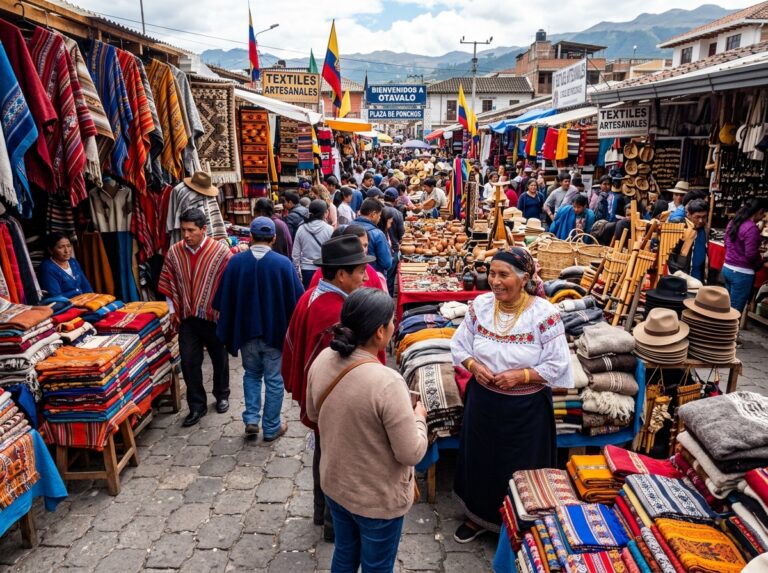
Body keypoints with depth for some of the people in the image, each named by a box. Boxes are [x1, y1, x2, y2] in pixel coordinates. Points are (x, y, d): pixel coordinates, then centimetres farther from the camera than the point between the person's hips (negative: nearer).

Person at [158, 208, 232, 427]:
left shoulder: (220, 251, -13)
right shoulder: (174, 252, -3)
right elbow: (168, 284, 7)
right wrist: (173, 310, 7)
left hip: (215, 316, -2)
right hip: (187, 318, 2)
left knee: (219, 359, 15)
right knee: (189, 362, 3)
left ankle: (222, 395, 37)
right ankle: (197, 405, 18)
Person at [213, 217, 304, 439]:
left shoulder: (235, 262, -7)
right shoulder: (283, 263, -13)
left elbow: (223, 302, 0)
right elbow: (296, 300, -8)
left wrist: (228, 332, 12)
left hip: (247, 331, 2)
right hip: (276, 332, -2)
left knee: (251, 374, 23)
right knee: (274, 379, 11)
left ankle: (251, 419, 15)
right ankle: (271, 428, 20)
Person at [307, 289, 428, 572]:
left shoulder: (322, 360, -13)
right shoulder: (388, 383, -33)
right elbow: (411, 454, -23)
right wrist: (418, 418, -6)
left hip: (333, 484, 6)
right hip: (378, 498, -5)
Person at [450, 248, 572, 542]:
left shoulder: (545, 314, -18)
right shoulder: (480, 305, -7)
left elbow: (558, 365, -14)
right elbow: (459, 345, 3)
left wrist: (520, 376, -23)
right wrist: (474, 366, -15)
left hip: (526, 407, -4)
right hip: (483, 401, 4)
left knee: (520, 468, 14)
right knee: (479, 458, 21)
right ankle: (479, 515, 46)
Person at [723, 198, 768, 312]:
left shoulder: (733, 222, 7)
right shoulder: (752, 228, -18)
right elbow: (751, 255, -18)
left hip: (727, 268, 8)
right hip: (742, 273, -8)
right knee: (736, 311, 0)